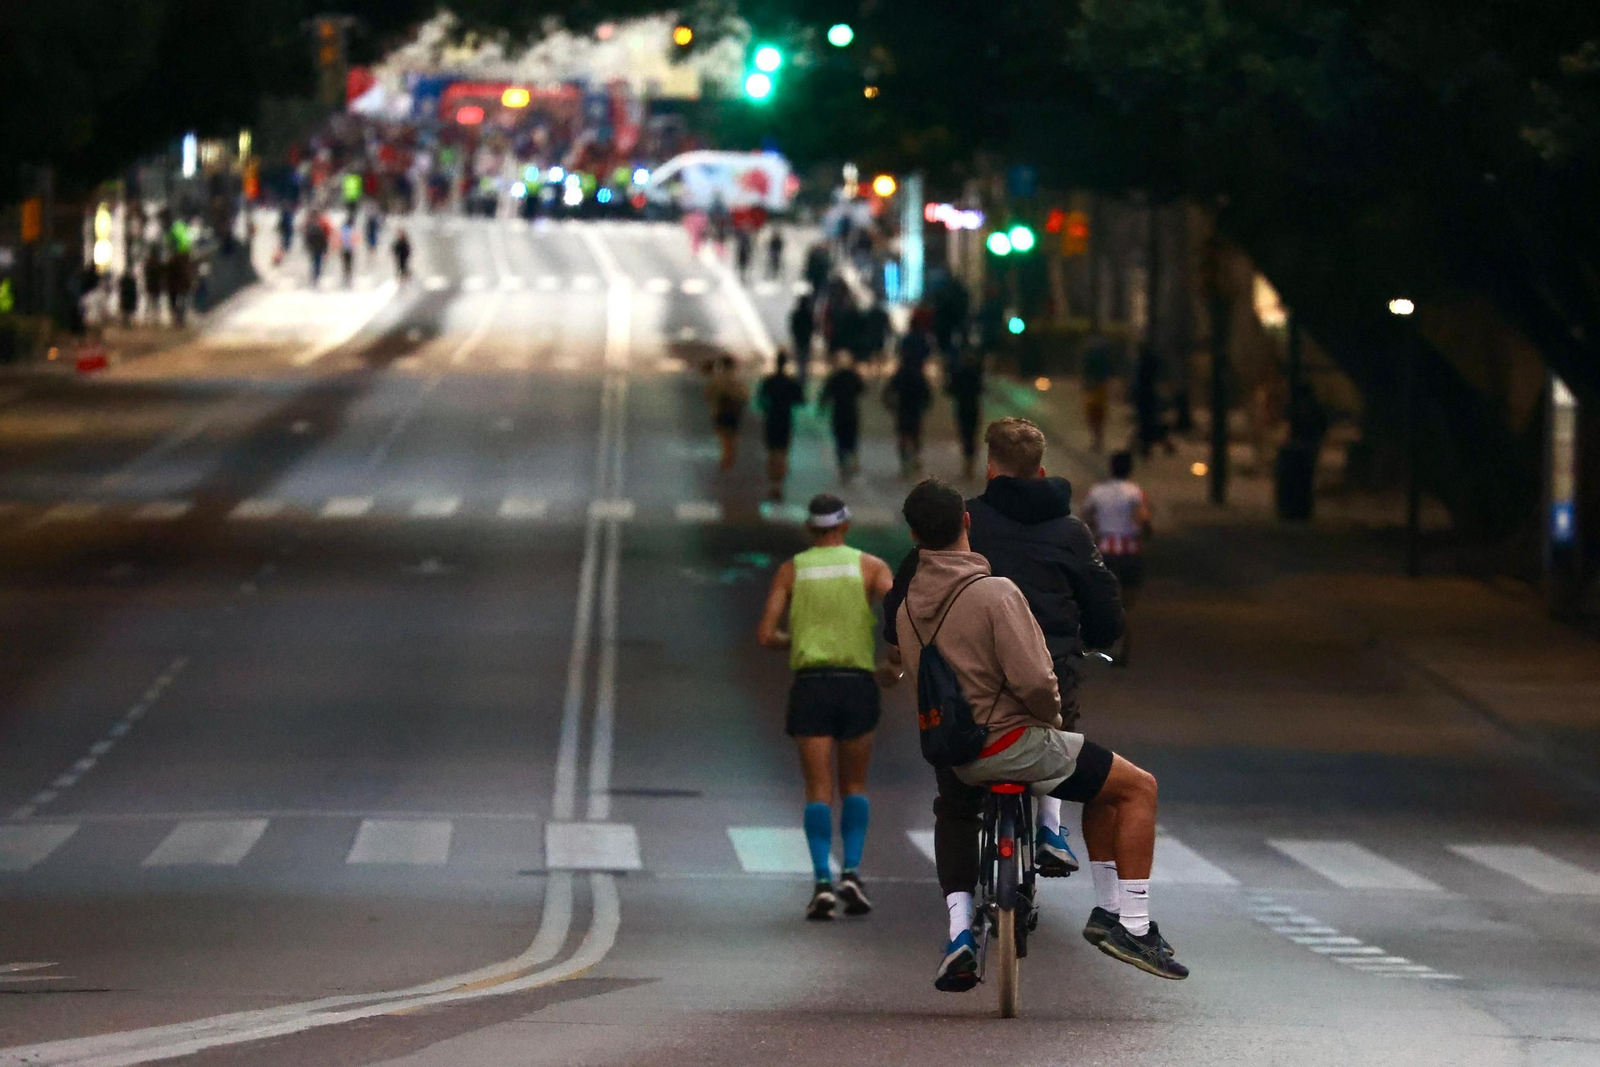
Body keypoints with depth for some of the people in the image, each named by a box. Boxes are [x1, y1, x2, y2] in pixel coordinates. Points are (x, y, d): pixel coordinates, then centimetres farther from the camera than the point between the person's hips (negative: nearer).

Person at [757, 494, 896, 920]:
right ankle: (851, 873, 0)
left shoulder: (791, 570, 7)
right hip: (857, 684, 0)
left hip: (810, 684, 0)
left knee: (819, 790, 0)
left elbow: (765, 635, 2)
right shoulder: (871, 566, 5)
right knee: (854, 785, 15)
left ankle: (823, 883, -14)